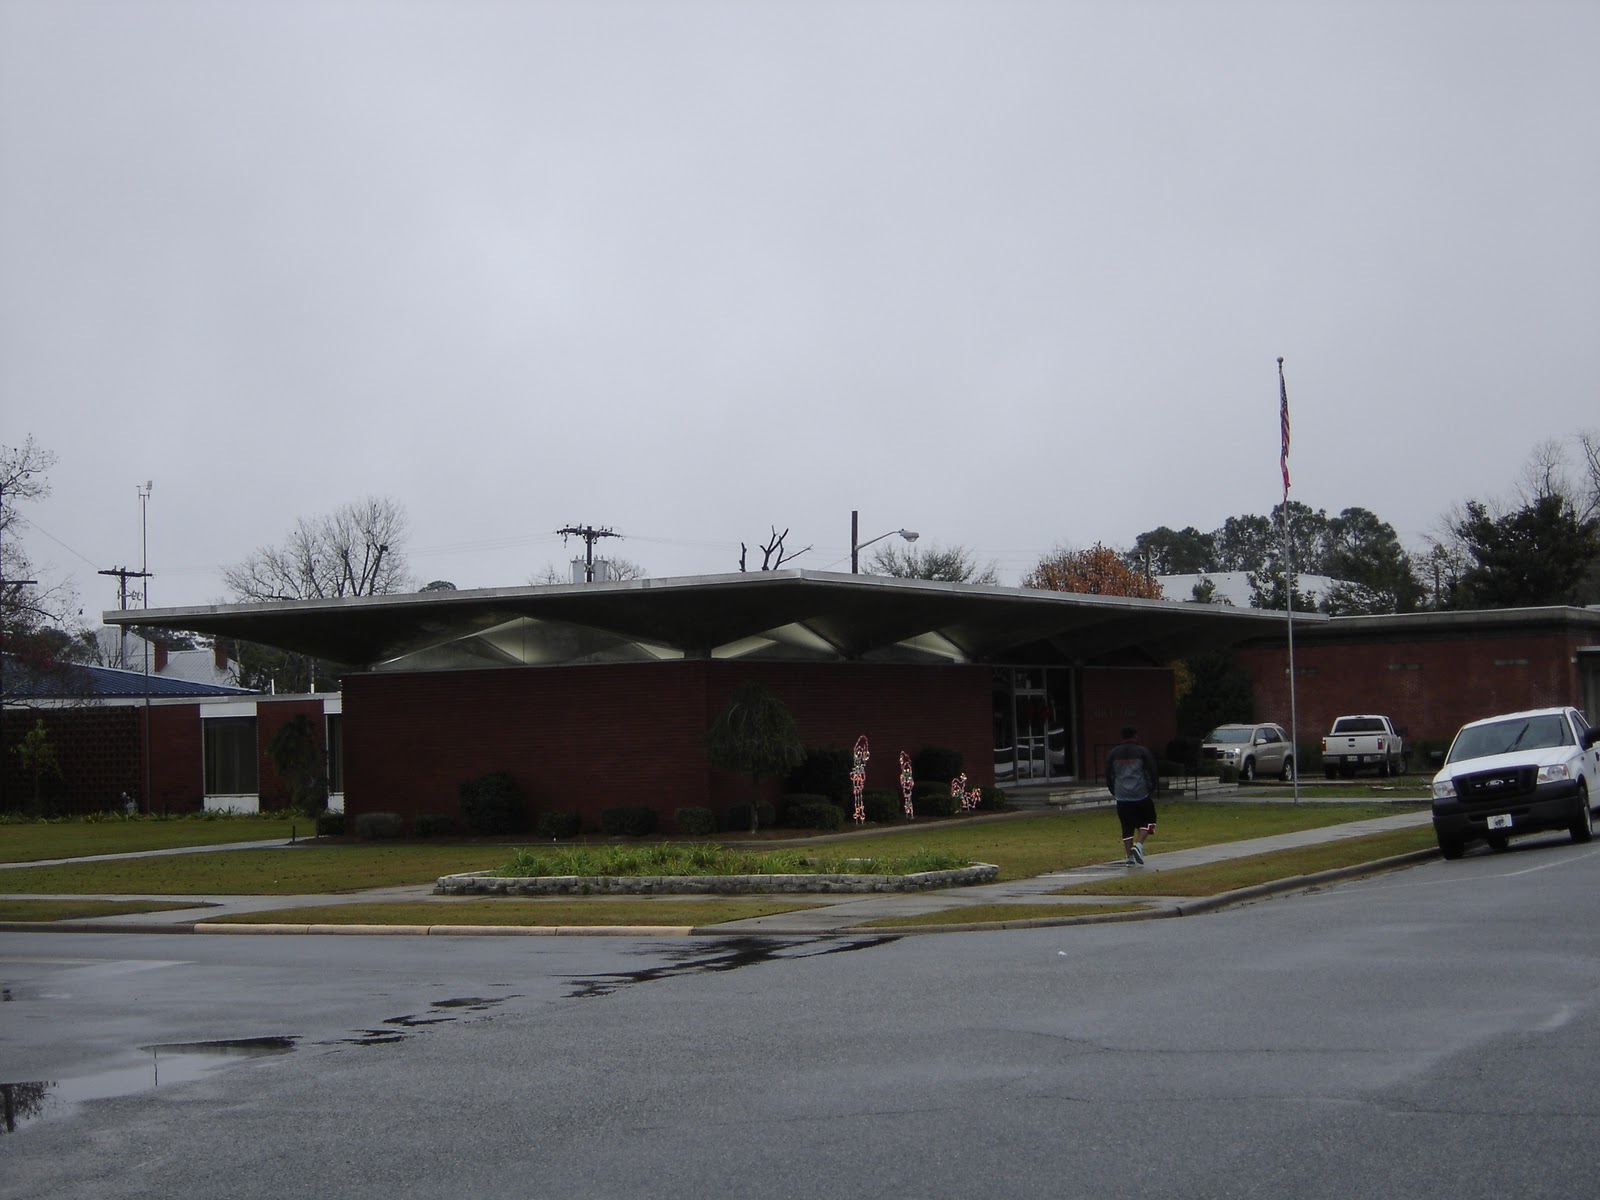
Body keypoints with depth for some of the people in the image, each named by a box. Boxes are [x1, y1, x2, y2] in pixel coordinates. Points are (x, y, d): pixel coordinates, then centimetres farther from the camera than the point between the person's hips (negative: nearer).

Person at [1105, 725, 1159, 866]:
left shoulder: (1113, 754, 8)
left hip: (1122, 797, 3)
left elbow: (1108, 775, 13)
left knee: (1127, 827, 8)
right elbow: (1153, 773, -1)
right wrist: (1152, 790, 13)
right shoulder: (1143, 752, -1)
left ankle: (1129, 857, 4)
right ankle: (1139, 845, -8)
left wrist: (1114, 792, 24)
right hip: (1141, 796, -3)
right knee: (1148, 820, 13)